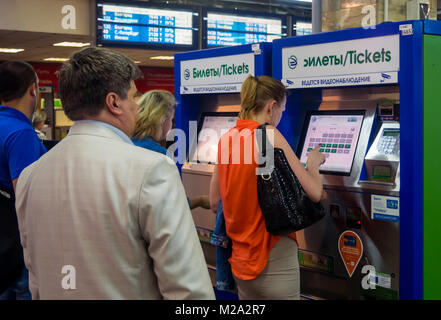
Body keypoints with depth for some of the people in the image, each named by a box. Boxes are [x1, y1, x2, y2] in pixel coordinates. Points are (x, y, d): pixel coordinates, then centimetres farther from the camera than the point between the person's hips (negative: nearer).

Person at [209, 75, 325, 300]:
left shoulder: (227, 139, 5)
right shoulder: (269, 135, -15)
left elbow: (214, 200, 13)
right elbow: (313, 193, -14)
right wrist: (313, 162, 5)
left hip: (240, 259, 7)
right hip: (274, 261, -7)